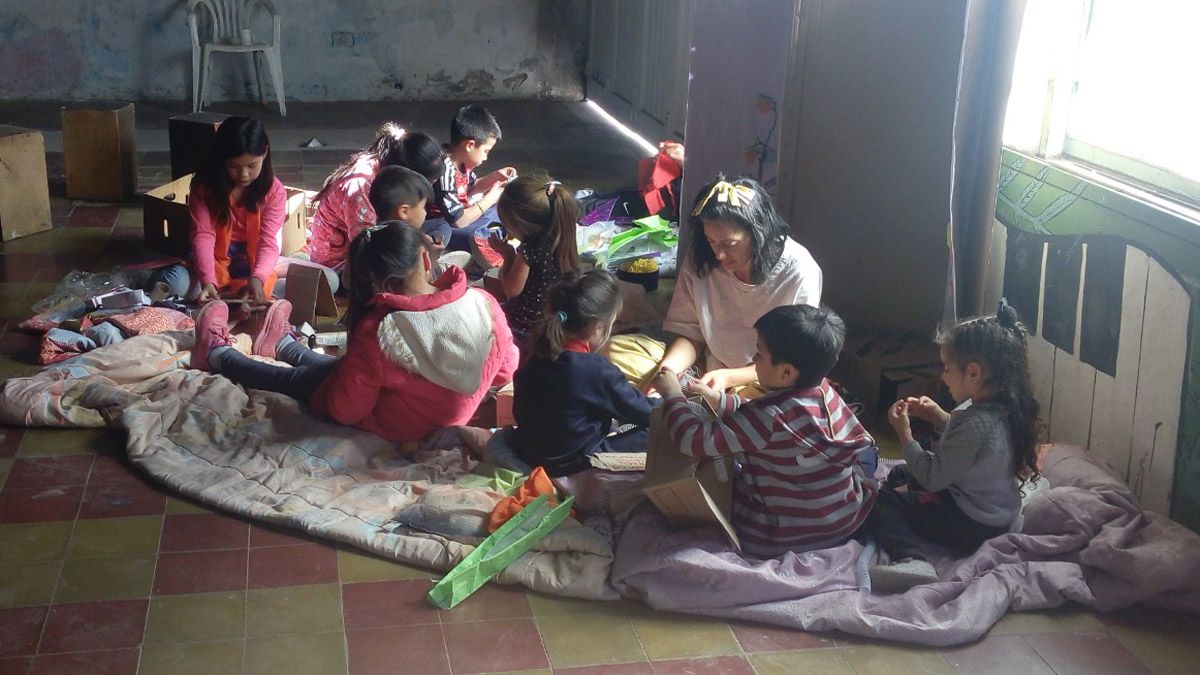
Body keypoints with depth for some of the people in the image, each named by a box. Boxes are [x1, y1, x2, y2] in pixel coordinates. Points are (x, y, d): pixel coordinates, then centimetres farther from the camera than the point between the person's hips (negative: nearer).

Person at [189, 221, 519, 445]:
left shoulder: (376, 331, -32)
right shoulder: (485, 305, -23)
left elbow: (345, 410, -20)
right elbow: (504, 372, -6)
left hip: (393, 427, -4)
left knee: (295, 378, 23)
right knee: (330, 366, 31)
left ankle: (215, 354, 49)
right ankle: (283, 344, 61)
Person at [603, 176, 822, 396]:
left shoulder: (799, 273, -19)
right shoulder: (700, 260, -7)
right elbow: (690, 331, 0)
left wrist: (729, 377, -26)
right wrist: (669, 367, -21)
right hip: (707, 368, 5)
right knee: (617, 349, -12)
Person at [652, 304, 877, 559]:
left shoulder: (771, 416, -28)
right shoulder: (825, 392, -5)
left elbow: (694, 440, -26)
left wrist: (673, 394, -12)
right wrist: (717, 398, 6)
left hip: (788, 541, -6)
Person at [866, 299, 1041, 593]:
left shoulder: (977, 424, -32)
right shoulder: (1000, 406, -3)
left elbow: (932, 477, -25)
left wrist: (904, 432, -15)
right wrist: (938, 416, 2)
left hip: (973, 525, -11)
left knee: (883, 502, -10)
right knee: (899, 475, 23)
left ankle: (910, 559, -29)